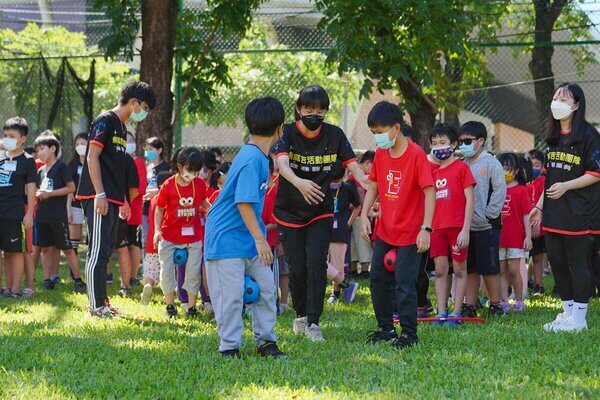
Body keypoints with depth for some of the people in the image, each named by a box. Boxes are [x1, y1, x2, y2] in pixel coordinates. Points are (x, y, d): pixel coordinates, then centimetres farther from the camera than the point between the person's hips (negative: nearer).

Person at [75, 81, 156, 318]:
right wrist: (100, 194, -20)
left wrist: (122, 200, 24)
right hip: (99, 198, -10)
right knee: (98, 251, -10)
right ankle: (96, 306, -11)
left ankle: (102, 300, 19)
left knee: (105, 251, 13)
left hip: (112, 200, 10)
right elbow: (92, 158, -15)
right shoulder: (105, 122, -9)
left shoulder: (121, 127, 20)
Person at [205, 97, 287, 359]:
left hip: (247, 238, 9)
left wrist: (260, 234, 26)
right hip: (227, 240, -9)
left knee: (266, 286, 9)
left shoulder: (259, 157, 9)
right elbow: (244, 202, -26)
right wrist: (260, 239, -24)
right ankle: (229, 348, 5)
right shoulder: (252, 159, -21)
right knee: (231, 295, -4)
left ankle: (265, 340, 17)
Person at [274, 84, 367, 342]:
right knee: (297, 269, 1)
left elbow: (353, 166, -10)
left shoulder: (334, 135, -4)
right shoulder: (287, 134, -12)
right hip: (290, 213, -1)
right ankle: (300, 316, 25)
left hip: (321, 213, 1)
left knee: (317, 264, -14)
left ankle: (313, 322, -10)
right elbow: (282, 163, -31)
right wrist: (299, 182, -53)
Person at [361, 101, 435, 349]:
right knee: (378, 278, 12)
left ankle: (409, 333, 1)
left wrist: (426, 229, -23)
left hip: (410, 234, -7)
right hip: (385, 231, 7)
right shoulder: (380, 154, 4)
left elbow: (429, 191, -18)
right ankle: (385, 328, 25)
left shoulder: (416, 154, -17)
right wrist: (364, 215, -1)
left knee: (404, 282, -8)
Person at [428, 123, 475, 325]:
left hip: (457, 226, -5)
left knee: (459, 269, 2)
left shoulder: (461, 168, -4)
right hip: (437, 227, 5)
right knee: (440, 270, 3)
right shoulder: (433, 172, 12)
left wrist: (465, 230, -14)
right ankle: (441, 313, 4)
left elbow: (469, 200, -8)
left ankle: (456, 313, 4)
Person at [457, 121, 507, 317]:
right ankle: (470, 305, 16)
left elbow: (500, 191, -10)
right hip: (466, 225, 6)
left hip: (486, 226, -6)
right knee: (470, 268, 10)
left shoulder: (491, 163, -6)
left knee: (490, 267, -1)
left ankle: (495, 305, 7)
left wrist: (490, 215, -12)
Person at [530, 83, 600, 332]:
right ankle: (568, 311, 20)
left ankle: (578, 317, 1)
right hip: (554, 213, 8)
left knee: (578, 263, -4)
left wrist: (566, 186, -18)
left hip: (580, 213, -8)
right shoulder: (553, 137, 15)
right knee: (556, 261, 9)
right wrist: (540, 205, 16)